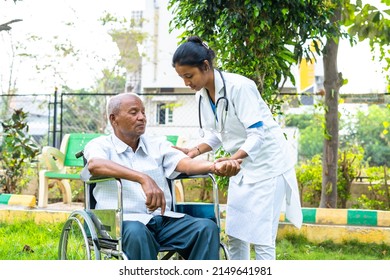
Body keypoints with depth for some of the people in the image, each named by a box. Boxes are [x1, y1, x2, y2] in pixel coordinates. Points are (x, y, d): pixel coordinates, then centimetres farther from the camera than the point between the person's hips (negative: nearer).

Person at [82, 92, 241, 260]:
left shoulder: (157, 146, 20)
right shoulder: (101, 145, 7)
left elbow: (186, 164, 1)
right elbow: (94, 165, -18)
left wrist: (214, 166, -23)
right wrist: (143, 178, -32)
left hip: (164, 219, 4)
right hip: (124, 220, -4)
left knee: (207, 227, -22)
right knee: (136, 233, -38)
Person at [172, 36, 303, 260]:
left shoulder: (238, 86, -24)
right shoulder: (203, 94, 0)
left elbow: (257, 133, -26)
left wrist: (233, 158, -39)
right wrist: (195, 151, -10)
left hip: (267, 163, -8)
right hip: (242, 166, 8)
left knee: (260, 236, -9)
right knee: (234, 234, 9)